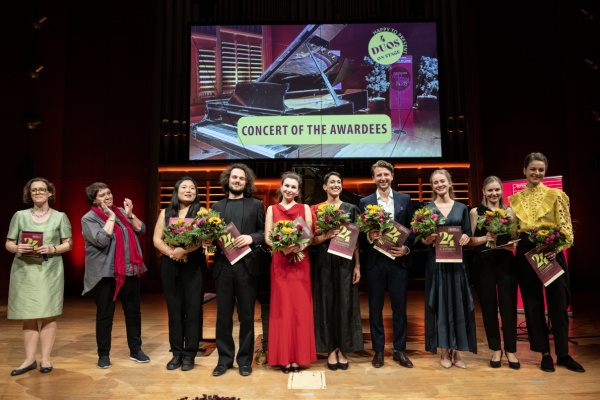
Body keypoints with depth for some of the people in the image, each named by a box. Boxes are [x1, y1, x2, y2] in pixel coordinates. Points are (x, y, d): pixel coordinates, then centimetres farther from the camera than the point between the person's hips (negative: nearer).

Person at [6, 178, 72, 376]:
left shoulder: (60, 217, 8)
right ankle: (30, 359, 12)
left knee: (48, 315, -2)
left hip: (50, 270, -1)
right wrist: (17, 248, -11)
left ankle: (46, 359, 7)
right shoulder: (20, 216, 11)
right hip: (24, 270, 1)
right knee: (28, 316, 3)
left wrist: (53, 249, -12)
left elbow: (68, 244, 6)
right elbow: (8, 243, 10)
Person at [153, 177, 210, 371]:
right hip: (170, 266, 2)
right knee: (174, 309, 7)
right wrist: (171, 253, -13)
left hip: (194, 266, -2)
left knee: (193, 309, 0)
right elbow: (157, 239, 5)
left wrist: (183, 250, -22)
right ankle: (176, 354, 18)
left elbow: (203, 238, -10)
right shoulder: (166, 213, 12)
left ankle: (189, 355, 11)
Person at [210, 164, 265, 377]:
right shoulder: (217, 206, 15)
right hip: (223, 266, 2)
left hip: (247, 266, -2)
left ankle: (245, 360, 20)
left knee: (246, 316, 6)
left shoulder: (256, 205, 8)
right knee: (223, 315, 8)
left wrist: (251, 238, -15)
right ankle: (224, 359, 22)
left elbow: (264, 231, 3)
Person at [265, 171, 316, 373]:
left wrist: (299, 246, -20)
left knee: (300, 308, 2)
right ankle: (283, 357, 11)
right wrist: (282, 247, -18)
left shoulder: (305, 209, 10)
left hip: (300, 262, 0)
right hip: (279, 262, 0)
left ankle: (298, 356, 11)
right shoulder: (272, 209, 10)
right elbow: (267, 237, 1)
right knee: (282, 309, 3)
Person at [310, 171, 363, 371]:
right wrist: (326, 236, -16)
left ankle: (342, 349, 17)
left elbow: (356, 239, 5)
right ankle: (331, 350, 16)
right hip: (325, 262, -1)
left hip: (346, 262, 1)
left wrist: (357, 265, -1)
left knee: (345, 303, 4)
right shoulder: (316, 209, 4)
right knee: (327, 302, 4)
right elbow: (313, 239, 4)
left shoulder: (351, 209, 7)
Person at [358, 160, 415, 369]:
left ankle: (399, 350, 23)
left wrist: (406, 248, -7)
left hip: (398, 260, 1)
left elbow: (412, 229, 8)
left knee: (399, 306, 8)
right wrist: (369, 236, -17)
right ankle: (378, 350, 21)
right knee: (375, 308, 8)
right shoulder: (365, 202, 5)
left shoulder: (405, 199, 8)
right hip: (375, 260, 0)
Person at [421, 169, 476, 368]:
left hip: (457, 262, 2)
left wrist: (465, 238, -13)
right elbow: (421, 238, 3)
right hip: (436, 262, -1)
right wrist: (427, 240, -19)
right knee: (440, 305, 2)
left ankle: (457, 352, 15)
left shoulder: (462, 208, 10)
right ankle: (445, 352, 14)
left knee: (459, 304, 3)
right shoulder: (427, 209, 5)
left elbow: (468, 235, 9)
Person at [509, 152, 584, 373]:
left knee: (558, 303, 3)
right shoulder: (515, 199, 9)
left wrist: (556, 249, -19)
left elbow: (566, 228, -4)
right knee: (533, 304, 6)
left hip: (551, 253, -2)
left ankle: (563, 354, 19)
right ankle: (545, 354, 19)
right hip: (525, 253, 2)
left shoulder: (555, 195, 1)